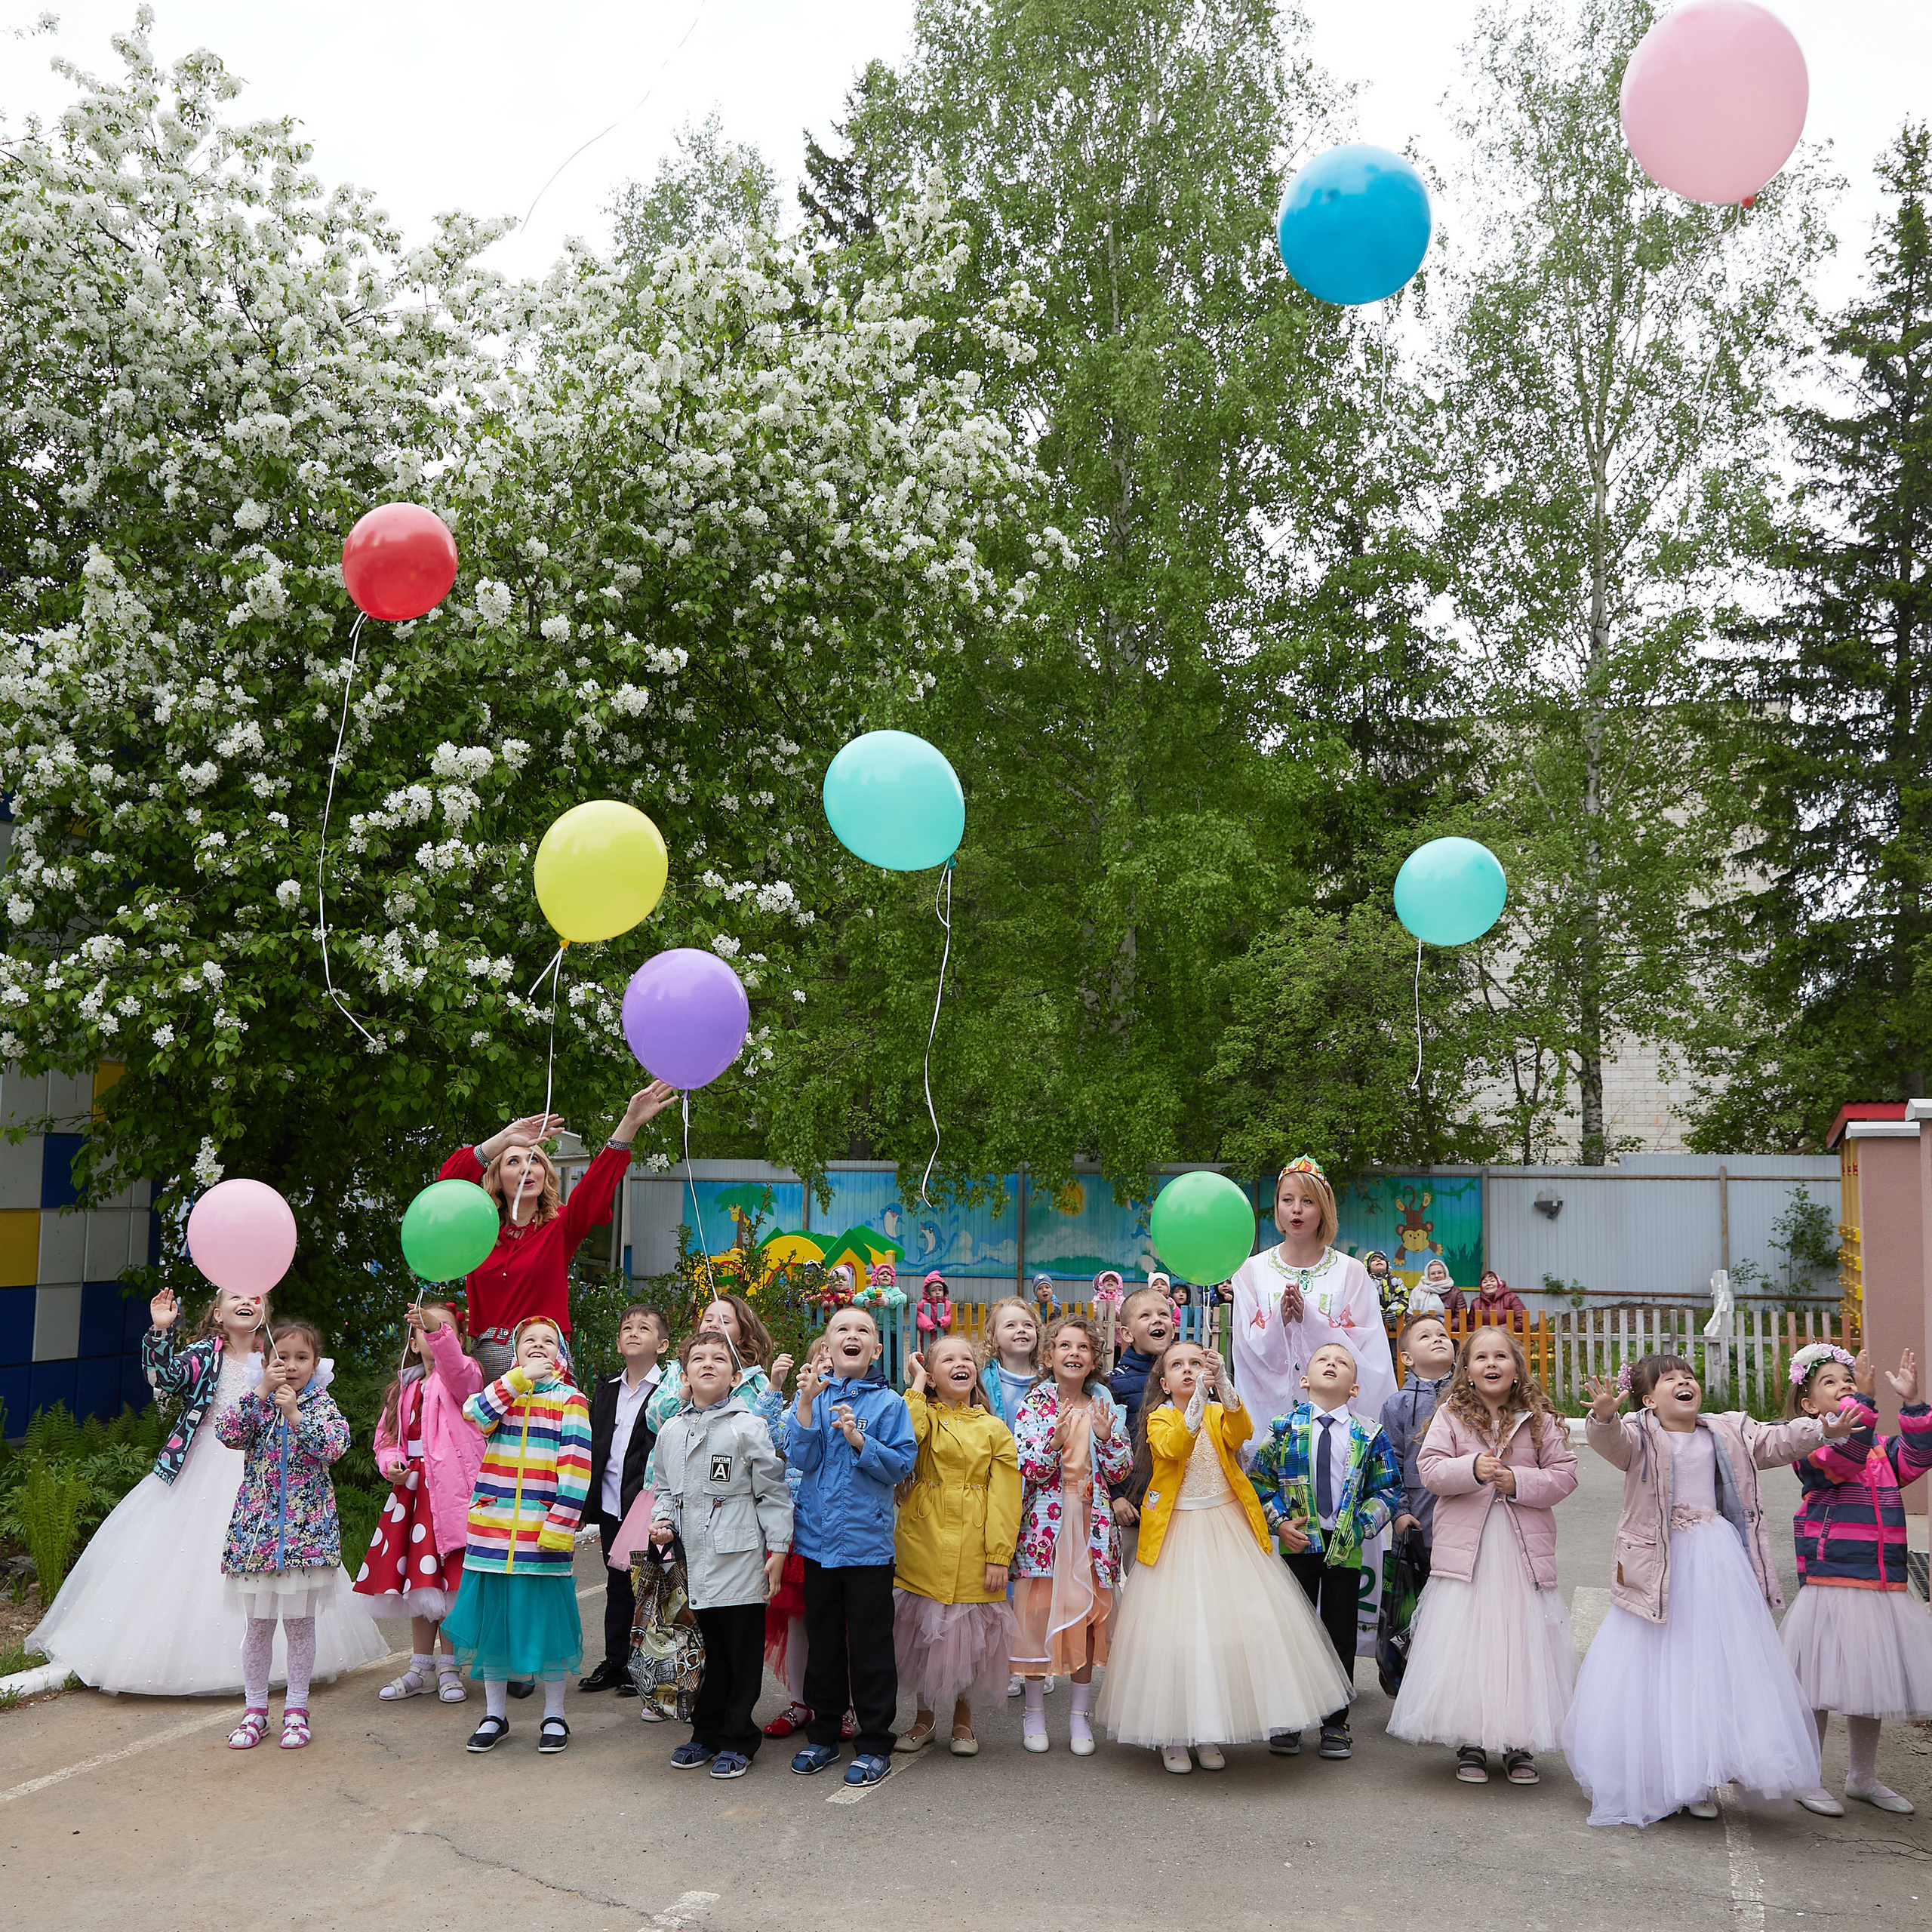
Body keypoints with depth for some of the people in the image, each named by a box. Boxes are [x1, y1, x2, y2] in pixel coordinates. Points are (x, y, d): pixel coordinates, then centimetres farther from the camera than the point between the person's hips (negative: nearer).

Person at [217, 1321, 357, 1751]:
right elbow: (227, 1433, -15)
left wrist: (295, 1415, -25)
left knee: (300, 1622, 6)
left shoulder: (321, 1405, 1)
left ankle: (296, 1709, 18)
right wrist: (262, 1391, -21)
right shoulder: (254, 1404, 4)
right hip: (257, 1528, 1)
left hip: (307, 1529, -1)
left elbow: (336, 1445, -16)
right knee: (259, 1624, 7)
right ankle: (255, 1710, 20)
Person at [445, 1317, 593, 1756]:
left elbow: (576, 1470, -6)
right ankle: (494, 1715, 24)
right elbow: (475, 1412, -12)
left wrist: (560, 1526, -14)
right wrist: (521, 1377, -15)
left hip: (543, 1532, -3)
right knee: (491, 1619, 9)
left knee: (546, 1620, 2)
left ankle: (554, 1717, 17)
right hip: (492, 1528, 3)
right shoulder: (501, 1391, 12)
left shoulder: (570, 1400, 2)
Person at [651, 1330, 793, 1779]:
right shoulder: (671, 1431, 9)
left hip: (739, 1557, -4)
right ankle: (707, 1733, 27)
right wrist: (663, 1520, 3)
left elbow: (773, 1492, -4)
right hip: (693, 1557, 4)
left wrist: (778, 1548, -6)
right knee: (704, 1647, 12)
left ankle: (737, 1741, 16)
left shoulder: (749, 1427, -6)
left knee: (742, 1650, 3)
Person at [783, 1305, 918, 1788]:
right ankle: (823, 1735, 27)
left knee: (870, 1647, 2)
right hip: (819, 1538, 3)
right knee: (822, 1643, 13)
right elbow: (800, 1459, -5)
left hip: (867, 1542, -3)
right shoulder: (811, 1396, 4)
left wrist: (859, 1439, -20)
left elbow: (901, 1466, -7)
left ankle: (875, 1746, 14)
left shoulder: (889, 1403, -2)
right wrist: (807, 1402, -15)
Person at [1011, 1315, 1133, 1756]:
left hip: (1091, 1522, 3)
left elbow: (1120, 1472, 6)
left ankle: (1079, 1712, 16)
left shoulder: (1104, 1406, 8)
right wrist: (1055, 1442, -23)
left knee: (1087, 1613, 3)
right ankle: (1035, 1710, 14)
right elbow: (1023, 1469, -8)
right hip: (1045, 1519, -2)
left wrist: (1106, 1437, -11)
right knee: (1039, 1610, -1)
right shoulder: (1034, 1404, 0)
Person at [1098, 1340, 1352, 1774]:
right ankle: (1172, 1736, 9)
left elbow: (1240, 1431, -18)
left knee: (1228, 1624, 1)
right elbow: (1173, 1448, -23)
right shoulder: (1160, 1418, -1)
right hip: (1176, 1536, -3)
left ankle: (1209, 1734, 15)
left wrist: (1222, 1385, -34)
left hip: (1226, 1533, 3)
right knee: (1176, 1627, -4)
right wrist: (1197, 1400, -37)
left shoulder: (1220, 1413, 7)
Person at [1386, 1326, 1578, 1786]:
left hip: (1525, 1550, 1)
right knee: (1466, 1647, 1)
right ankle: (1470, 1744, 14)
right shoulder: (1450, 1416, 3)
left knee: (1524, 1644, 2)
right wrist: (1472, 1469, -21)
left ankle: (1520, 1746, 14)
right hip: (1466, 1547, -1)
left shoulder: (1540, 1420, 4)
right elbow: (1430, 1469, -4)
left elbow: (1564, 1475, 2)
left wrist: (1518, 1481, -13)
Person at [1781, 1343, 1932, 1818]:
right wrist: (1862, 1398, -26)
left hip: (1884, 1590, 7)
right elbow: (1842, 1457, -27)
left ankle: (1863, 1777, 31)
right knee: (1821, 1687, -2)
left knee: (1871, 1682, 15)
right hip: (1829, 1587, -6)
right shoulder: (1811, 1446, -7)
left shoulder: (1881, 1447, 14)